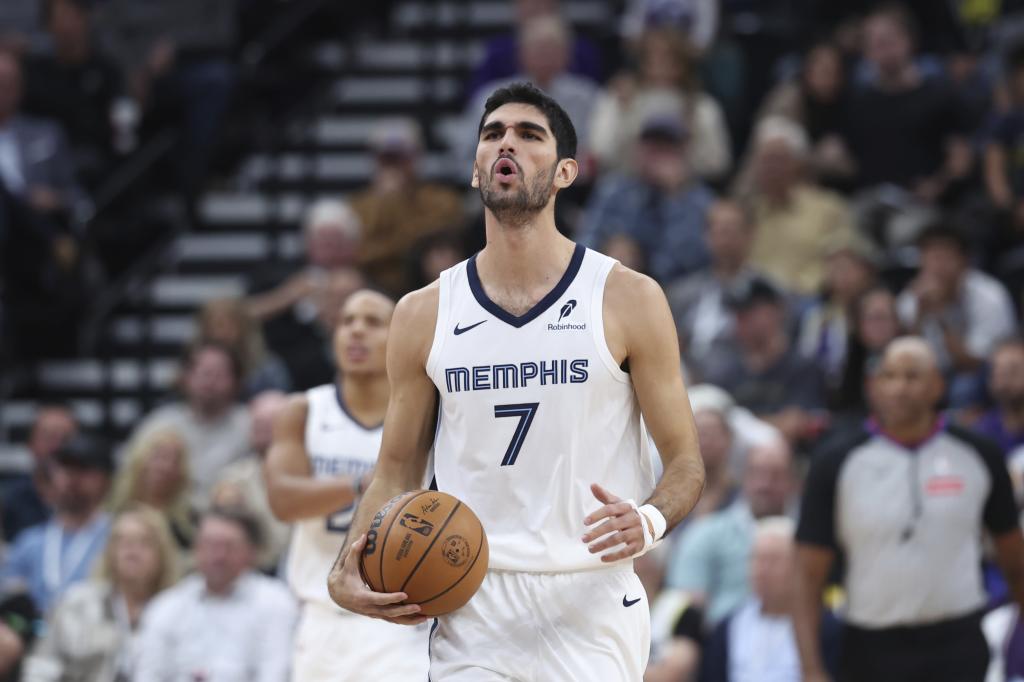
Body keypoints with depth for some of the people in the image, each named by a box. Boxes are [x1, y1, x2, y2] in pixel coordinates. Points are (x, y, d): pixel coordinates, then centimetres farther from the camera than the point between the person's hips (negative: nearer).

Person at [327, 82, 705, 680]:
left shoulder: (630, 300, 1)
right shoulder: (424, 315, 8)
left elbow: (686, 461, 3)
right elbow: (397, 472, 14)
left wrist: (649, 521, -19)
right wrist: (346, 574, -4)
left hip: (590, 609, -2)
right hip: (472, 616, 2)